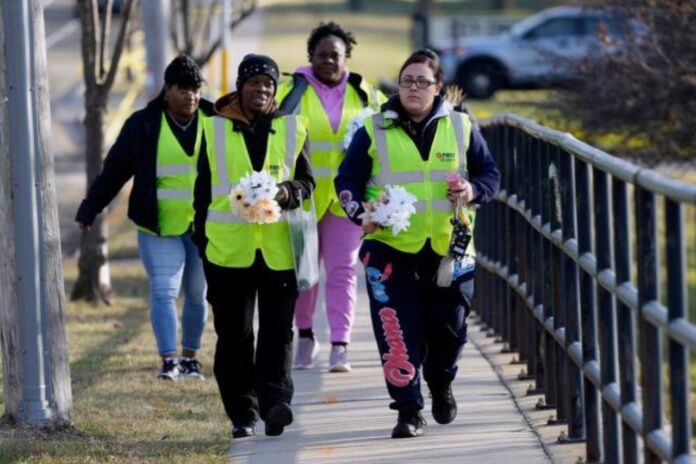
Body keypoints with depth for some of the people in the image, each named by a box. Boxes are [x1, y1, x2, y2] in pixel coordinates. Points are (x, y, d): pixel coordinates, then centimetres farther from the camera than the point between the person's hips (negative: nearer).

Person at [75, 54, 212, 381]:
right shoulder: (143, 124, -1)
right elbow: (114, 170, 1)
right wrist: (90, 209, 0)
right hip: (160, 228, -2)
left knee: (197, 294, 10)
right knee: (163, 292, -12)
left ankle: (189, 357, 22)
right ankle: (169, 360, -15)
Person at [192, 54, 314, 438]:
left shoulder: (292, 129, 8)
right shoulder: (215, 128, 6)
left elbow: (307, 181, 11)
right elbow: (204, 188, 10)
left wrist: (288, 191, -12)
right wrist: (203, 239, 6)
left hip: (279, 248, 0)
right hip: (228, 247, 0)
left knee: (278, 331, -7)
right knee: (234, 335, 4)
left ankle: (274, 401, -12)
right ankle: (242, 413, 11)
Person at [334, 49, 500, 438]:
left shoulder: (461, 127, 7)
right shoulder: (374, 131, 3)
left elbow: (490, 173, 13)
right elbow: (347, 180, 6)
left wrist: (474, 190, -9)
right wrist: (360, 212, -13)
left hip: (448, 247, 2)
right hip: (390, 248, -2)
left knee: (450, 328, 11)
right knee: (398, 334, -8)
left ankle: (441, 384, 40)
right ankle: (409, 410, -1)